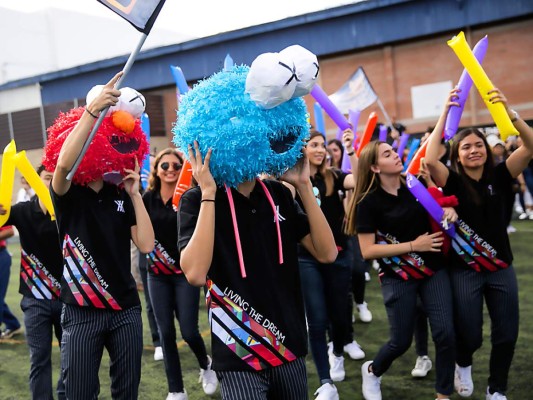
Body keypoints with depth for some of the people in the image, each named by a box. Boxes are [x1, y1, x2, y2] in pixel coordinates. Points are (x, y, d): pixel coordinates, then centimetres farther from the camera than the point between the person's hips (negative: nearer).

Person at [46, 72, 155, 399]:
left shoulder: (121, 196, 4)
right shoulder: (68, 193, -5)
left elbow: (146, 244, -6)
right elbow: (63, 163, -30)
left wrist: (135, 193, -8)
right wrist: (92, 110, -36)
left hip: (126, 310, 4)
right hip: (82, 313, -3)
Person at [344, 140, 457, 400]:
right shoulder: (369, 202, -13)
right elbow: (367, 251, -16)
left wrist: (448, 210, -5)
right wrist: (412, 245, -19)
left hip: (434, 269, 4)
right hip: (398, 277, -4)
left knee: (445, 332, -4)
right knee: (402, 340, 4)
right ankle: (372, 371, 37)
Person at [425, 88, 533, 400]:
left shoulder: (500, 176, -2)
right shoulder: (453, 182, -8)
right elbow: (430, 160, -26)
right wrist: (446, 112, -22)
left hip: (501, 268, 3)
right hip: (465, 270, -2)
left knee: (507, 334, 8)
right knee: (470, 334, 3)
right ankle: (463, 365, 39)